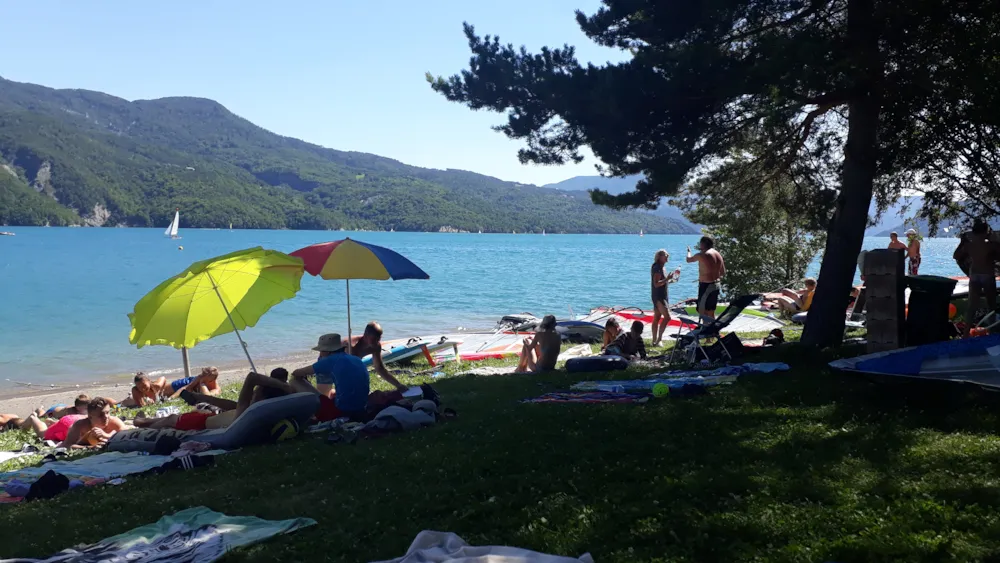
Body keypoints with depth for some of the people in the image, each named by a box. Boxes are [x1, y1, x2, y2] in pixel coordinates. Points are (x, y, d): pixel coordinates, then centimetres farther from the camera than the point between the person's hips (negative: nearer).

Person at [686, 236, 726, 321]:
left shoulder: (702, 255, -13)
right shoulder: (718, 254, 10)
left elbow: (689, 259, 3)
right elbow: (723, 273, 15)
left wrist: (689, 251, 24)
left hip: (706, 286, -8)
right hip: (716, 285, 8)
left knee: (703, 312, -5)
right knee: (711, 313, 16)